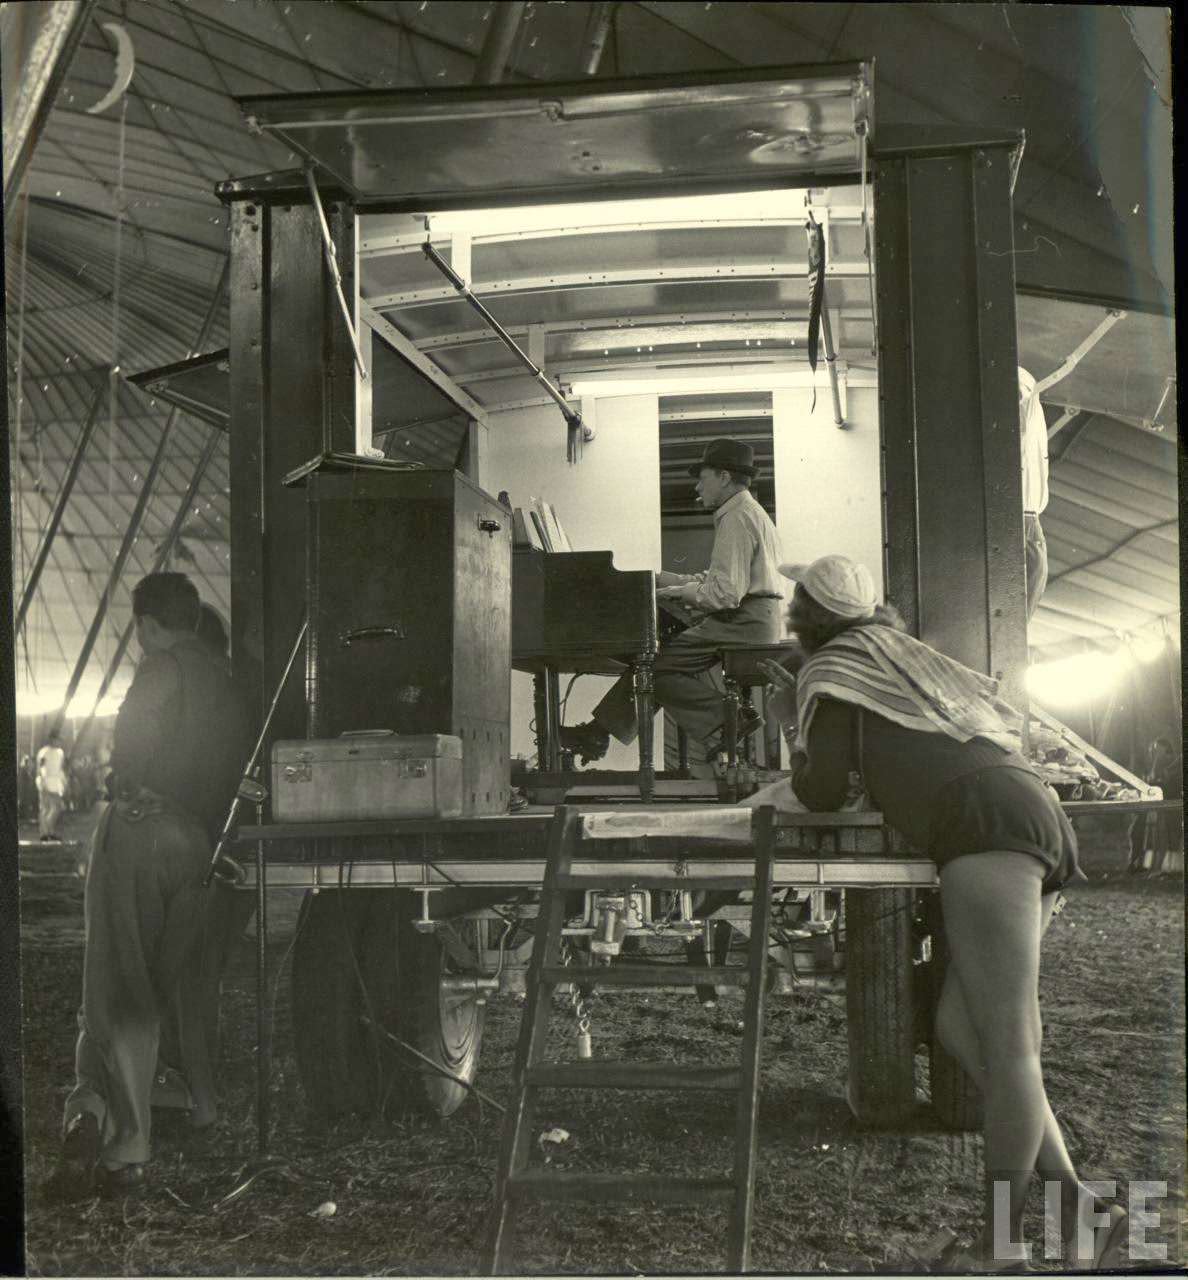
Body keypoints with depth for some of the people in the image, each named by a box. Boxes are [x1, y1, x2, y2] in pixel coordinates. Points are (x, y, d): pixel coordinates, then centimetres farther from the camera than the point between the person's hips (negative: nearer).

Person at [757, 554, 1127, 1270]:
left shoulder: (833, 669, 8)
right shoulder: (903, 655, 31)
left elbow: (824, 792, 1)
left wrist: (801, 767, 26)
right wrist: (804, 698, 48)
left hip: (987, 828, -9)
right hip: (1039, 820, 9)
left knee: (1007, 1045, -10)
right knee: (959, 1030, 5)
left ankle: (1001, 1242, -8)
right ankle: (1078, 1209, 0)